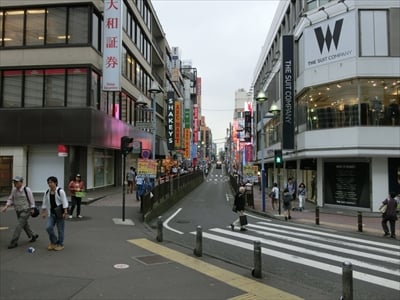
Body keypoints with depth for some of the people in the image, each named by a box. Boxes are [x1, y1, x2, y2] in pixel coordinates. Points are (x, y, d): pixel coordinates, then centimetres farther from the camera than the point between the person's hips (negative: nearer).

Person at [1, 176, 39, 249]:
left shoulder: (27, 189, -16)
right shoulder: (14, 190, 0)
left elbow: (31, 199, -9)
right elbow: (10, 199, 7)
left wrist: (32, 209, -7)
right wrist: (6, 206, -8)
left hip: (26, 211, -7)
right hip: (18, 211, 7)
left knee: (19, 226, -10)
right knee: (24, 225, 19)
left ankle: (14, 242, -3)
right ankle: (33, 235, 38)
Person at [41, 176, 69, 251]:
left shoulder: (60, 191, -12)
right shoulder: (47, 192, 5)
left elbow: (64, 202, -14)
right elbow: (45, 203, 12)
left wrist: (65, 212, -18)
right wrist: (43, 212, 9)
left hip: (60, 214, -5)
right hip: (51, 214, 5)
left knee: (60, 230, 3)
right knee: (48, 227, -8)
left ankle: (60, 244, 19)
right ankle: (54, 242, 13)